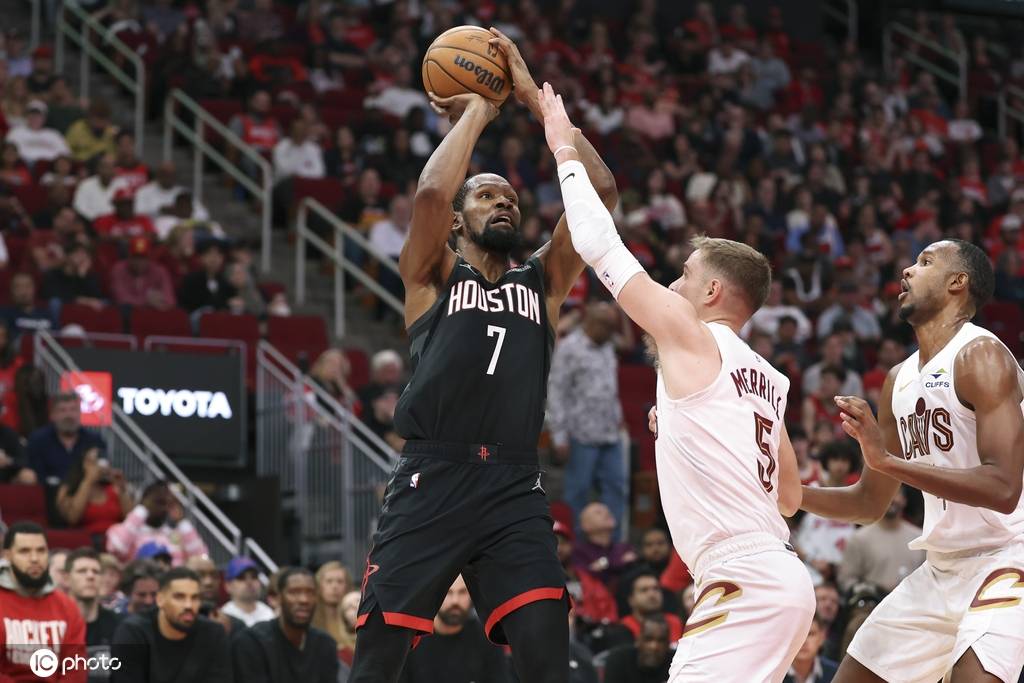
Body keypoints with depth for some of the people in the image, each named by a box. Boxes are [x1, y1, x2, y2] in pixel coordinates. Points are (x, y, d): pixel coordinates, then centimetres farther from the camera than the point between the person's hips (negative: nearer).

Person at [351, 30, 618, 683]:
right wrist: (477, 111, 3)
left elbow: (601, 192, 7)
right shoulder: (434, 275, 11)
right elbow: (431, 192, -11)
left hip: (514, 487, 2)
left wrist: (534, 96, 6)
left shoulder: (542, 281, 19)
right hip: (432, 481, -2)